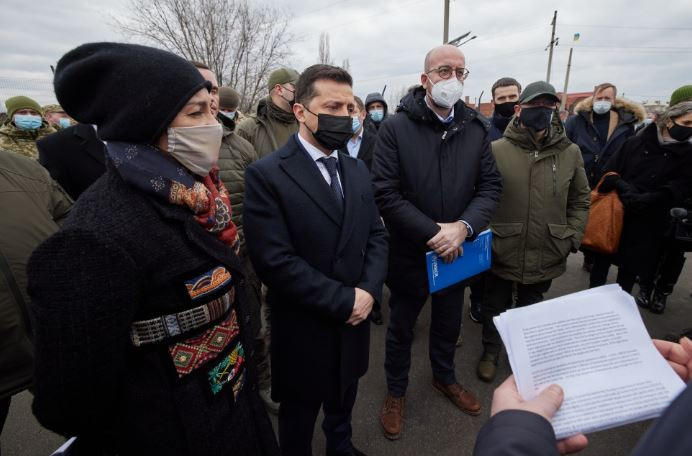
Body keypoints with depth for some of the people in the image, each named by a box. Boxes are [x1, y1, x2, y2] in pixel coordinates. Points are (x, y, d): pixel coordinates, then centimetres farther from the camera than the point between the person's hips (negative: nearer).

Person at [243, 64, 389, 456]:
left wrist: (369, 290, -12)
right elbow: (275, 261, -23)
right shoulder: (266, 174, -17)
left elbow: (377, 235, 4)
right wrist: (344, 300, -20)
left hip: (353, 319, 6)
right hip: (303, 328, -5)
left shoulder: (358, 170, 3)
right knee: (300, 414, 21)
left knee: (343, 402, 29)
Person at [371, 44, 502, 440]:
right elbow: (385, 193, -18)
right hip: (410, 252, -3)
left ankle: (445, 377, 52)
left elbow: (491, 185, -1)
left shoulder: (476, 128, 0)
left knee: (449, 323, 24)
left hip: (458, 251, 4)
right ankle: (396, 391, 42)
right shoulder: (396, 127, -12)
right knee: (401, 328, 16)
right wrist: (432, 232, -22)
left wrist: (464, 226, -18)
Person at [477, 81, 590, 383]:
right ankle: (491, 352, 42)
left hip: (546, 254, 3)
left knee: (531, 308, 24)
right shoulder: (496, 150, -10)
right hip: (502, 252, -2)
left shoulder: (570, 153, -1)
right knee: (495, 307, 17)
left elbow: (580, 201, 6)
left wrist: (571, 239, -1)